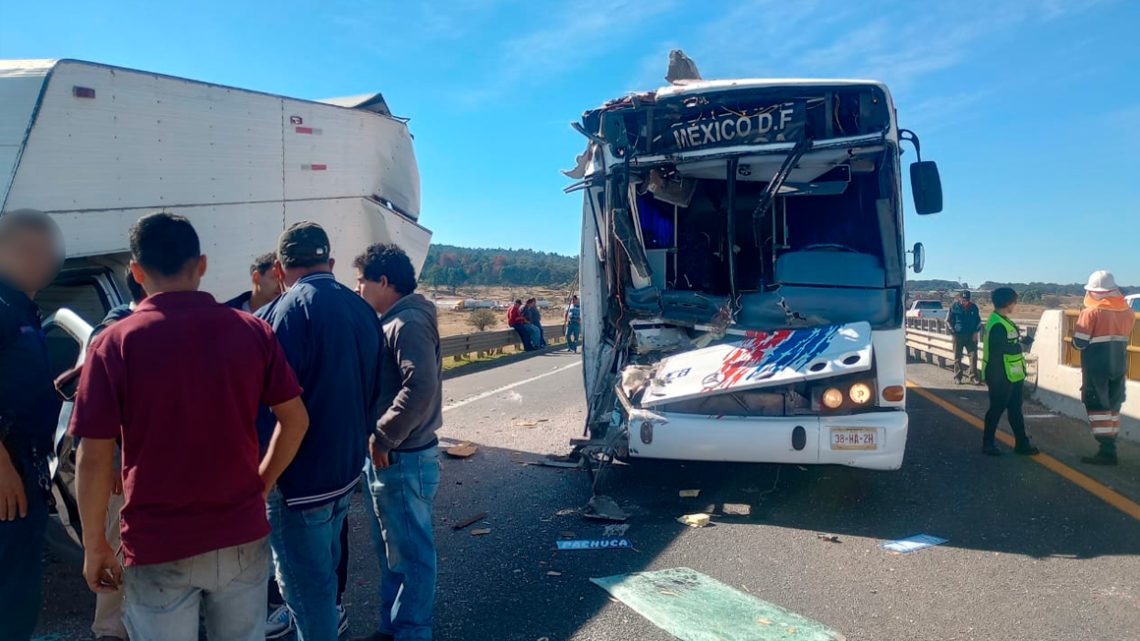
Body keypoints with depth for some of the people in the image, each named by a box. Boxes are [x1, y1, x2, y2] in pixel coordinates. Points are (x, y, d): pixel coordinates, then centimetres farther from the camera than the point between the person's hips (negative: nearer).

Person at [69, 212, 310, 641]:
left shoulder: (114, 344, -12)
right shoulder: (253, 331, -6)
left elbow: (94, 458, -10)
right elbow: (296, 421, -1)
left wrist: (94, 545, 2)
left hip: (158, 547, -2)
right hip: (242, 536, 2)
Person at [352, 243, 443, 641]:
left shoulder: (408, 323, -18)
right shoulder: (391, 322, 13)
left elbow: (421, 387, -30)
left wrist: (382, 438, -22)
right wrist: (379, 442, 7)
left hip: (402, 460, -10)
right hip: (386, 458, 10)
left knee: (412, 553, 5)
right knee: (391, 550, 21)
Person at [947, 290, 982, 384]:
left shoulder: (974, 307, 1)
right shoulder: (954, 306, -5)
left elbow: (979, 321, 12)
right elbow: (948, 320, 3)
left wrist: (976, 332, 1)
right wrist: (952, 330, -7)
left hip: (971, 336, 1)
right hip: (958, 335, -1)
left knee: (973, 355, -4)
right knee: (957, 357, 4)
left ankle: (973, 376, 3)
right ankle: (957, 377, 13)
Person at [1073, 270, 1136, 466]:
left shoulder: (1092, 312, -15)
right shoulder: (1128, 312, 6)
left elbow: (1079, 342, -14)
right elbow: (1125, 339, 17)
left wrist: (1077, 332, 5)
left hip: (1096, 368, -7)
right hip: (1119, 366, 7)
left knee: (1098, 407, -3)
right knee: (1113, 407, 15)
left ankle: (1107, 451, -6)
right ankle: (1110, 447, 21)